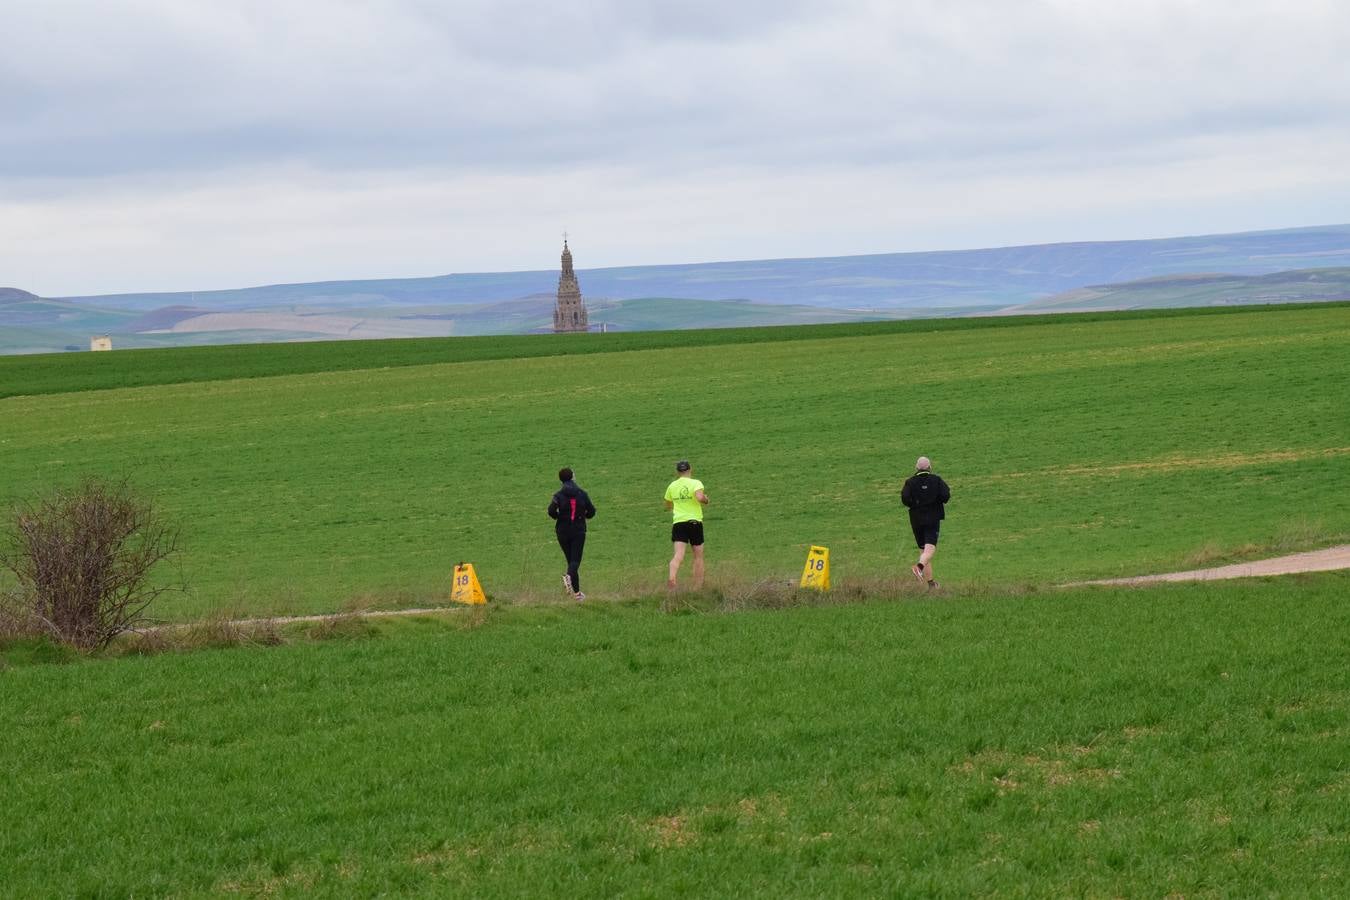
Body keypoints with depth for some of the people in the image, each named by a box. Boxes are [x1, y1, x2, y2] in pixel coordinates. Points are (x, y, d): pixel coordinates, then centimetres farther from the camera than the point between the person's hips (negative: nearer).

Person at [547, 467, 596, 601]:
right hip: (579, 531, -1)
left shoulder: (558, 495, -4)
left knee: (570, 559, 10)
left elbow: (551, 511, -18)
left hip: (563, 531, 1)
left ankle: (577, 592, 12)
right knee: (576, 559, -4)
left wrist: (558, 517, 2)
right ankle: (569, 576, -38)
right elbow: (591, 511, 0)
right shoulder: (582, 494, 0)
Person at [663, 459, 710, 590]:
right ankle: (698, 587, 15)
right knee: (698, 556, 12)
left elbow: (668, 506, 21)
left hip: (678, 523, 2)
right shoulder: (696, 483, -4)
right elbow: (700, 497, -23)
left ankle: (671, 578, -36)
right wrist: (706, 500, -1)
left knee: (678, 555, -10)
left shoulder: (672, 486, 9)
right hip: (695, 522, -2)